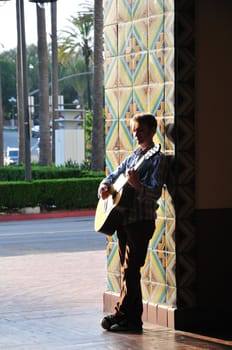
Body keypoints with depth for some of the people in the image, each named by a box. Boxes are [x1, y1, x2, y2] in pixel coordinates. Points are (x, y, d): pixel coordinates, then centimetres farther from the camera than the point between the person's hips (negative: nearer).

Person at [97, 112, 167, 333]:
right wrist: (104, 186, 1)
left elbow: (156, 192, -16)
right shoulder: (132, 157, 17)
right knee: (128, 271, 10)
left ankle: (121, 315, -3)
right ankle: (134, 319, 15)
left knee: (130, 271, -8)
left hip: (141, 221, -8)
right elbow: (114, 175, 23)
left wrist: (137, 185, -34)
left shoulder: (157, 159, -6)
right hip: (124, 220, 8)